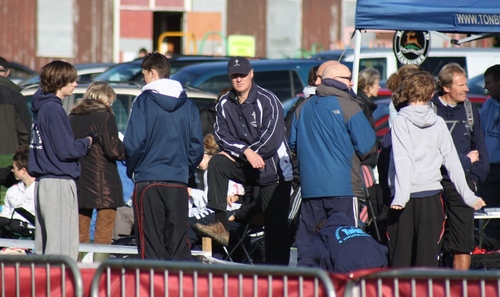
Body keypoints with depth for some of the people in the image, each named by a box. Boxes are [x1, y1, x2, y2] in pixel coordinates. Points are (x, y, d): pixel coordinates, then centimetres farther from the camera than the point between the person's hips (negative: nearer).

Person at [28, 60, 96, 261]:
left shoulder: (41, 107, 13)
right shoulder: (54, 109, -14)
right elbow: (66, 150, -18)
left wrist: (83, 141, 9)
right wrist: (88, 142, -2)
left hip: (43, 182, 10)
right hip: (59, 183, -10)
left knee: (44, 242, 13)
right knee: (62, 247, -10)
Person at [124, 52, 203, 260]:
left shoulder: (145, 101, -5)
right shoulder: (187, 105, 8)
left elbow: (134, 142, -9)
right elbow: (197, 145, 7)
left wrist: (132, 169, 6)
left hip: (149, 180, -4)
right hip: (179, 181, 4)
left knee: (151, 245, -1)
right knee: (179, 244, 6)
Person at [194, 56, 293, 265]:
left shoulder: (267, 101, -12)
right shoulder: (224, 104, 3)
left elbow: (273, 138, -18)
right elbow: (222, 136, -3)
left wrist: (242, 153, -12)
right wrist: (246, 152, -20)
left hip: (274, 169, -4)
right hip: (245, 167, 4)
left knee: (276, 226, -5)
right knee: (216, 163, -20)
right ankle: (220, 223, -22)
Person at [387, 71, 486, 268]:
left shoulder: (401, 122, -4)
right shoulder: (438, 123, 5)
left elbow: (402, 162, -15)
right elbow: (452, 162, 7)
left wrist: (400, 196, -21)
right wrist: (468, 195, 12)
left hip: (406, 199, -2)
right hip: (432, 195, 2)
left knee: (400, 257, 5)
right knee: (428, 256, 4)